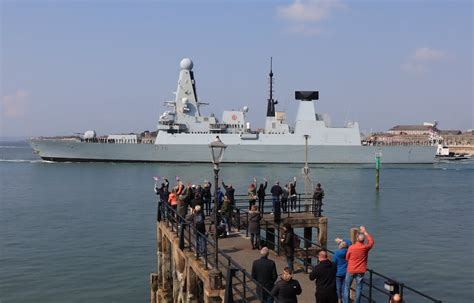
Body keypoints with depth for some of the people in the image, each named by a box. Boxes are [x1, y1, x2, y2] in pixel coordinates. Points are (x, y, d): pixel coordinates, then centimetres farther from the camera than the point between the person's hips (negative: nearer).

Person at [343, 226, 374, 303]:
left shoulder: (351, 247, -15)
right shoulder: (365, 247, -11)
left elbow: (347, 258, -1)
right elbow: (371, 241, 10)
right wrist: (365, 232, 15)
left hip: (350, 270, -1)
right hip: (360, 271, 1)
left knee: (347, 287, 12)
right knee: (358, 289, 10)